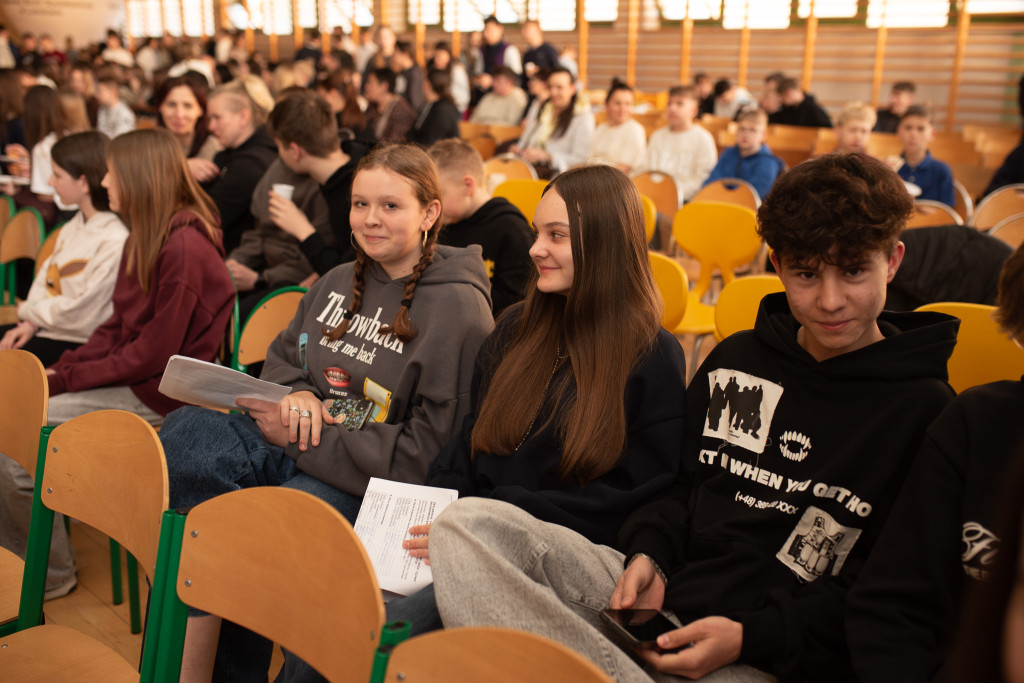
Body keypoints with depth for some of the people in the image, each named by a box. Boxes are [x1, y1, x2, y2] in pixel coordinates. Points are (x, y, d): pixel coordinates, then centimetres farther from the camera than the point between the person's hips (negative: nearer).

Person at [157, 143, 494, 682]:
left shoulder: (459, 307, -9)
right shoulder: (339, 282, 16)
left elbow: (428, 452, -14)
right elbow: (281, 358, 26)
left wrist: (301, 439, -15)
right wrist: (295, 395, -1)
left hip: (373, 481, -7)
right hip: (297, 444, 7)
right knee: (186, 432, -21)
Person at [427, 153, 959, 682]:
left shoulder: (925, 410, -2)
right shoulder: (733, 360, 13)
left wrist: (750, 637, -16)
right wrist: (649, 553, 0)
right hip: (660, 587, 7)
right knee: (467, 523, -18)